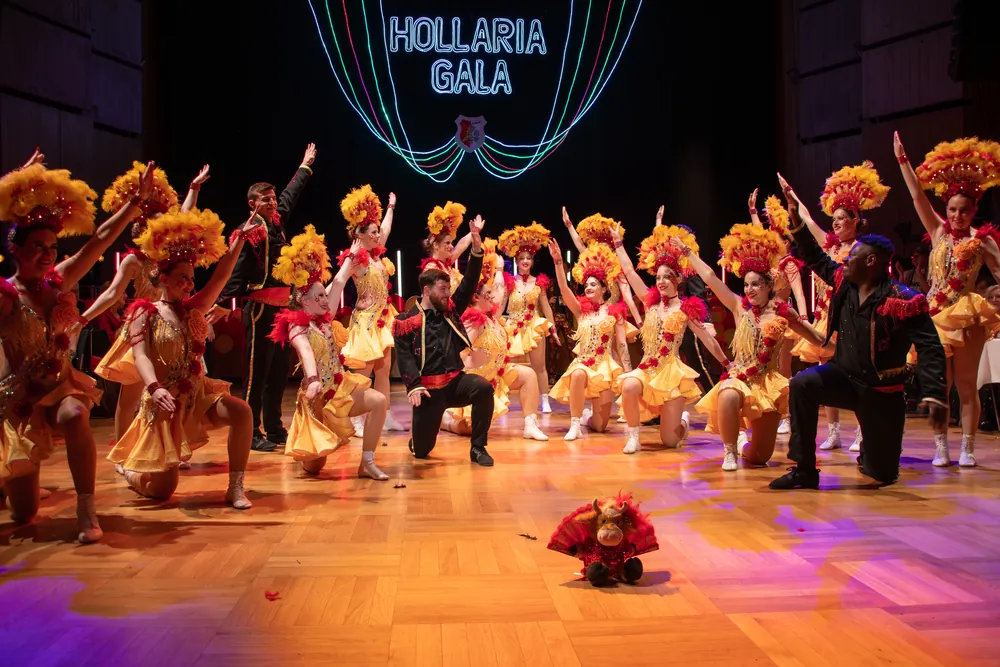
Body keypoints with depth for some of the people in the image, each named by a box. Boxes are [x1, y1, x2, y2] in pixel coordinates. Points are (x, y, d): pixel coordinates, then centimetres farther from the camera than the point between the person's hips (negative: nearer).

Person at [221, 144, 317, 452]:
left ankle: (274, 429, 22)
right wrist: (221, 302, -27)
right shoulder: (249, 232, -11)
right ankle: (252, 434, 2)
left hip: (281, 306, 8)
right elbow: (236, 272, -17)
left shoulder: (277, 220, 11)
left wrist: (305, 165, 41)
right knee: (256, 372, -4)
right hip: (260, 307, -8)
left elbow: (291, 195, 28)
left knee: (279, 371, 13)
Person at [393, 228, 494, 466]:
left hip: (456, 380, 3)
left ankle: (477, 448, -16)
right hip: (429, 387, -3)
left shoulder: (450, 310, 11)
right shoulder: (408, 321, -2)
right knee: (421, 450, -3)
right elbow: (404, 357, -9)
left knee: (484, 388, -30)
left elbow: (468, 285, 4)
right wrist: (414, 386, -23)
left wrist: (477, 251, -6)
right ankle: (417, 435, 39)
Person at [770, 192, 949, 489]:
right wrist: (797, 220, 8)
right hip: (843, 376, 4)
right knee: (802, 384, -30)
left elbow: (930, 349, -21)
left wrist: (935, 396, -31)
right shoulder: (844, 282, -2)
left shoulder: (904, 301, -19)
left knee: (883, 474, 2)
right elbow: (817, 259, 14)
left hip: (881, 390, -4)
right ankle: (805, 470, -22)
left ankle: (869, 454, 44)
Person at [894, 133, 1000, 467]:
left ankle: (967, 448, 9)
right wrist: (902, 160, 3)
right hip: (936, 315, 3)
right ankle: (941, 447, 9)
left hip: (967, 316, -2)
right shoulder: (939, 232, 7)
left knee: (966, 385, 2)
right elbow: (918, 197, 5)